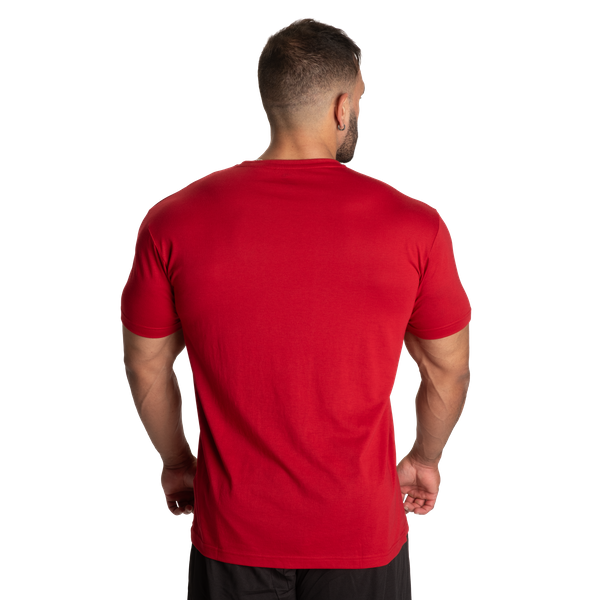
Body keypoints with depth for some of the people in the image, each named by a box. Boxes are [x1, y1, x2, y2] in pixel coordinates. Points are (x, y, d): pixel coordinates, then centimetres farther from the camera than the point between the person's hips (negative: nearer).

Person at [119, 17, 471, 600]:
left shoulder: (172, 224, -13)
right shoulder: (413, 227, -14)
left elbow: (146, 368, -1)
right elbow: (450, 371, -2)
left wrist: (176, 461, 16)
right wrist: (424, 459, 17)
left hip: (233, 529, 1)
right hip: (361, 531, 0)